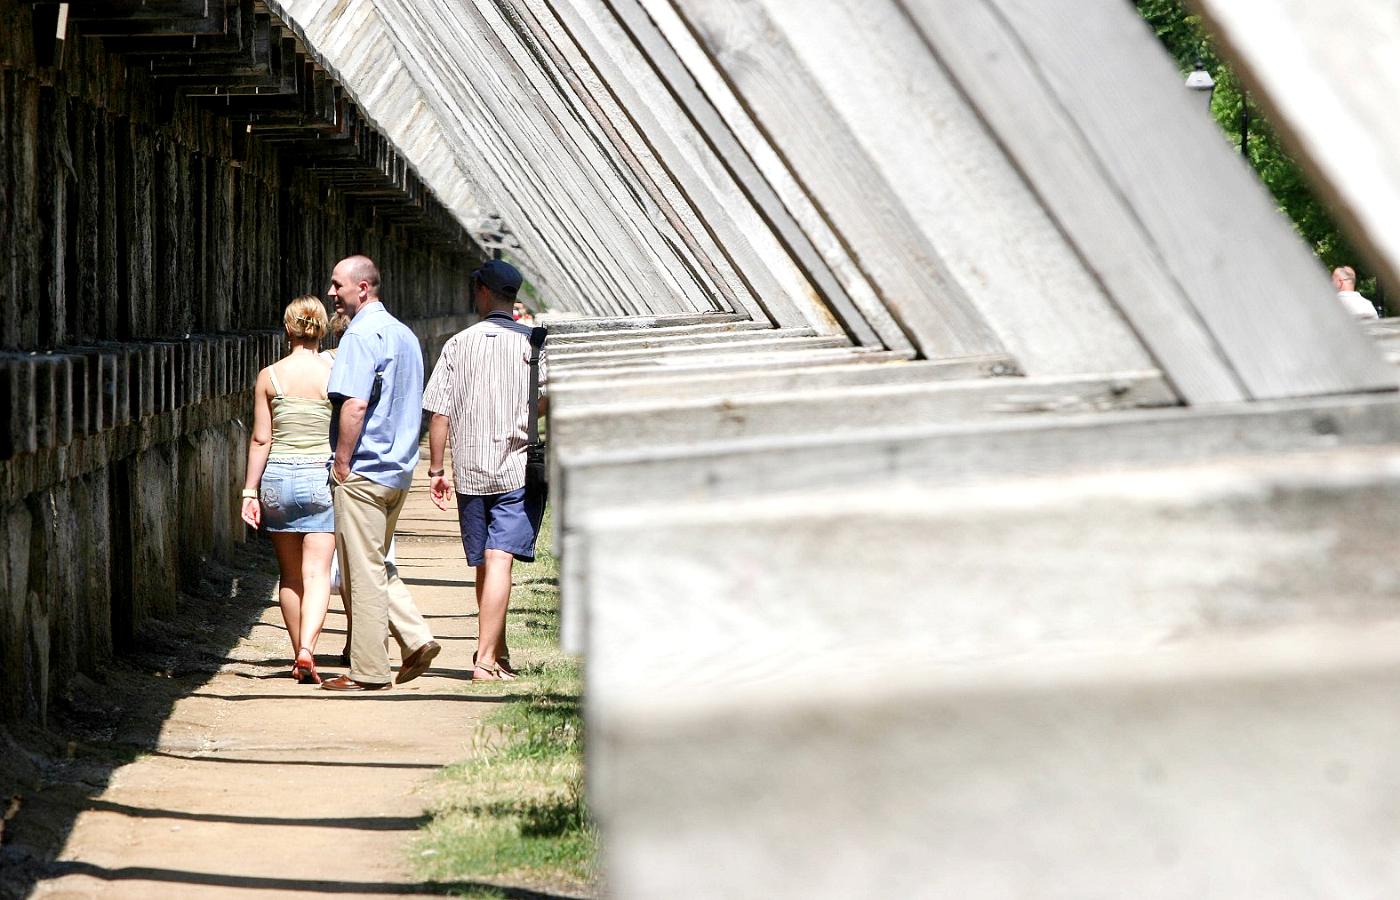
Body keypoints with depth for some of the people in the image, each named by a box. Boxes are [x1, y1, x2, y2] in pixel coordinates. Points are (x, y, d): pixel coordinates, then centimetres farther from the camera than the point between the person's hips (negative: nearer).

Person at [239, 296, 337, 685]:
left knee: (289, 575, 14)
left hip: (277, 478, 2)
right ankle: (307, 651, -23)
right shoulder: (334, 375, -4)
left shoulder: (269, 376, -2)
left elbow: (261, 439, -2)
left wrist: (250, 492, 3)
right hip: (321, 478, -2)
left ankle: (298, 656, 20)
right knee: (317, 574, -4)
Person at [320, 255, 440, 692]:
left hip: (363, 471, -9)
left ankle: (368, 671, 2)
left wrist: (341, 464, -15)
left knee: (363, 571, -2)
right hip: (399, 469, 9)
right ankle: (416, 639, 7)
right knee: (376, 566, 18)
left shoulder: (361, 335, -15)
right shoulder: (405, 335, 15)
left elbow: (354, 405, -24)